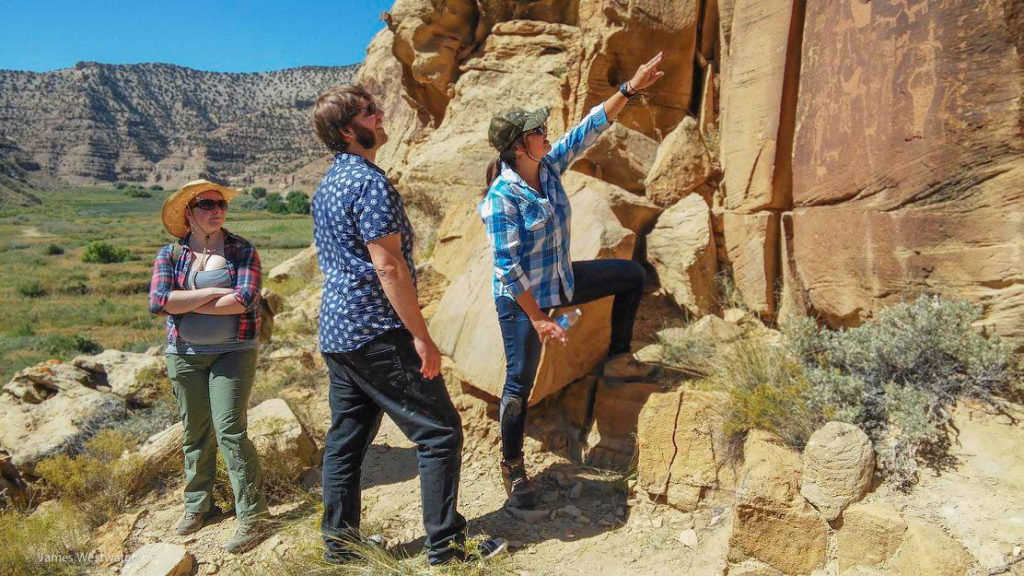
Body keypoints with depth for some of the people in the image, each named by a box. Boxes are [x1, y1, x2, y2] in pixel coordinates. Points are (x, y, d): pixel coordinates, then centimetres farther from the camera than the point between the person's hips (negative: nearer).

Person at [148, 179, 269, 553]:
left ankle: (252, 516, 1)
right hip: (185, 355, 3)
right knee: (195, 433, 12)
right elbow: (158, 301, -11)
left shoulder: (242, 251, -3)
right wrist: (213, 293, -17)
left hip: (233, 352, -3)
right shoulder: (170, 254, 3)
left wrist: (186, 304, -11)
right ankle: (197, 505, 30)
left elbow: (245, 300, -17)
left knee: (230, 431, -8)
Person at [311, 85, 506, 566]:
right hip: (376, 333, -10)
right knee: (440, 433, -1)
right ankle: (446, 546, 5)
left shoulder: (327, 184, 15)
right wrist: (422, 337, -18)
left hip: (335, 334, 10)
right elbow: (388, 266, -21)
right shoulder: (369, 182, -15)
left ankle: (339, 542, 25)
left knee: (346, 437, 15)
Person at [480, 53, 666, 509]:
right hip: (522, 300, -8)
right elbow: (508, 270, -24)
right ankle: (512, 468, 24)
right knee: (520, 382, 4)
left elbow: (590, 128, 1)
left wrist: (631, 89, -5)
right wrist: (539, 319, -21)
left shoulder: (550, 166, -5)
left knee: (632, 275, 13)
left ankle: (618, 359, 23)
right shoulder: (500, 199, -25)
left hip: (561, 281, 8)